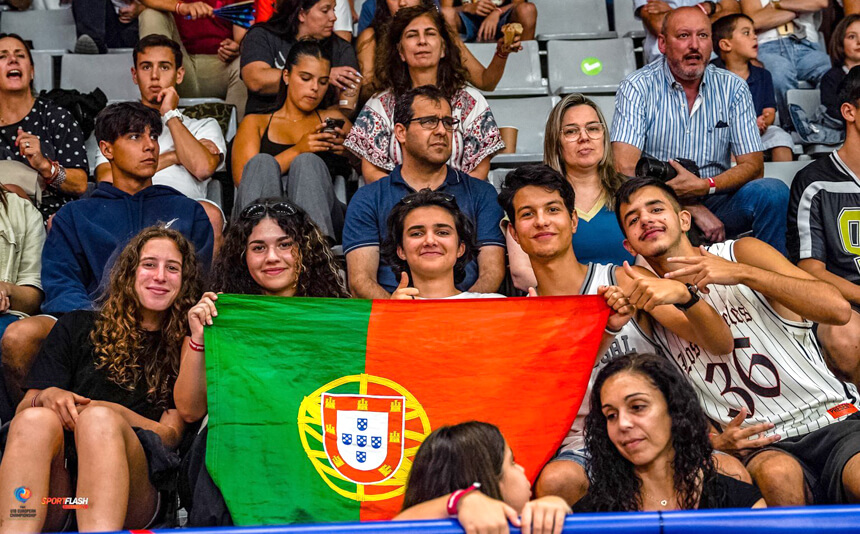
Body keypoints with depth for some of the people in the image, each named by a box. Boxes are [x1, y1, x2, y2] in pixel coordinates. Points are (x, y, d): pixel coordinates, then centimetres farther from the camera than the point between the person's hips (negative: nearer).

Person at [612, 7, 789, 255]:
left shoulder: (732, 88, 4)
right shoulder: (637, 87, -6)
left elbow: (753, 165, 1)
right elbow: (625, 168, -16)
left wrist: (704, 186, -21)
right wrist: (694, 209, -20)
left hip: (715, 200, 3)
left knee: (773, 192, -23)